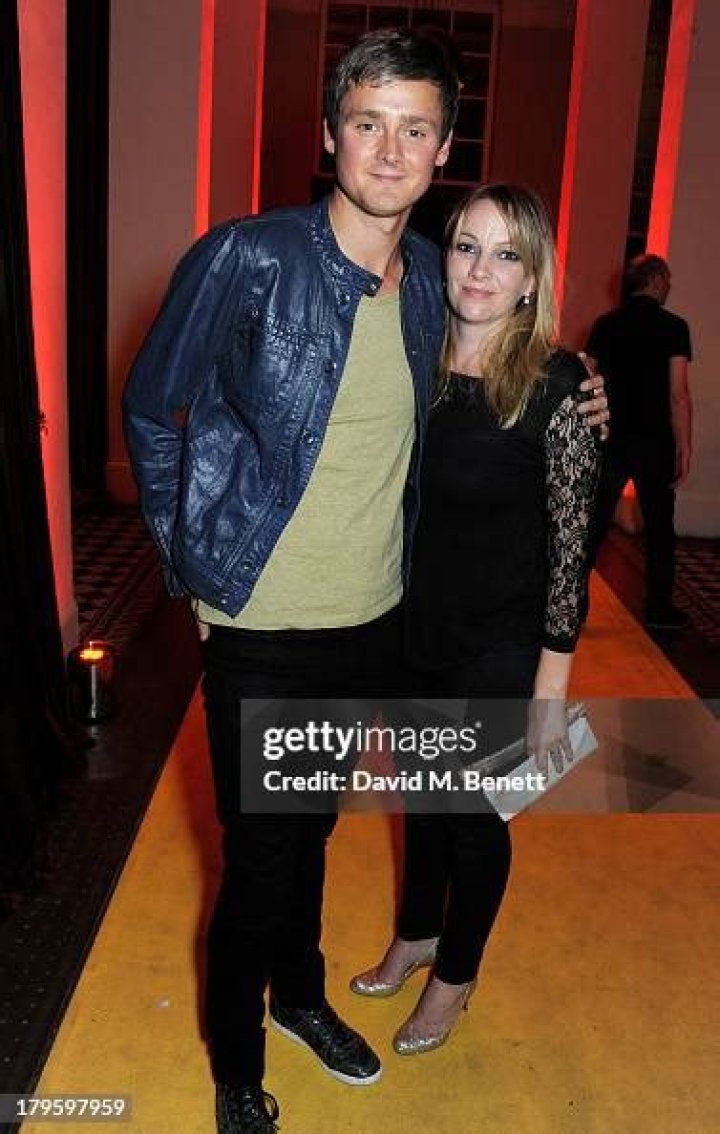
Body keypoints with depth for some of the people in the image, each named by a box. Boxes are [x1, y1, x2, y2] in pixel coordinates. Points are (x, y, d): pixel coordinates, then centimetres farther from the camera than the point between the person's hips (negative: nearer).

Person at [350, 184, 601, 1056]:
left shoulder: (555, 385, -16)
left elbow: (570, 544, -14)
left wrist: (551, 692, -13)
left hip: (498, 651, -4)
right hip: (411, 629, 5)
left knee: (474, 816, 14)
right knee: (421, 794, 22)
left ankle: (455, 974, 40)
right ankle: (416, 934, 49)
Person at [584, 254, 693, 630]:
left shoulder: (604, 324, 5)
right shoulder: (672, 326, -6)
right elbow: (678, 395, -11)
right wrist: (684, 449, -6)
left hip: (610, 437, 3)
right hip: (654, 440, -3)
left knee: (594, 522, 8)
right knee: (658, 525, 9)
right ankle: (659, 609, 17)